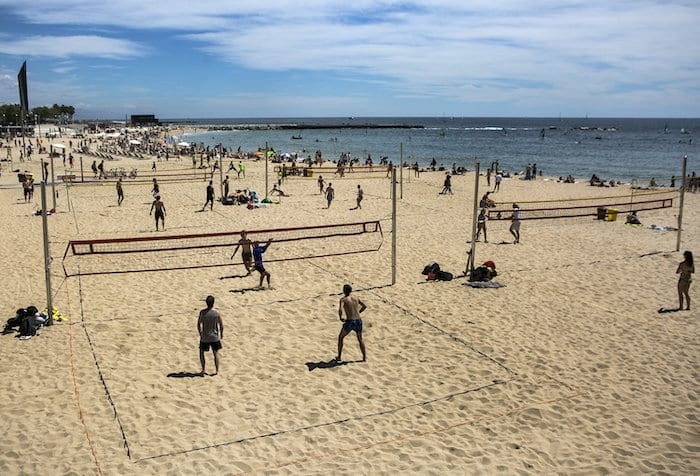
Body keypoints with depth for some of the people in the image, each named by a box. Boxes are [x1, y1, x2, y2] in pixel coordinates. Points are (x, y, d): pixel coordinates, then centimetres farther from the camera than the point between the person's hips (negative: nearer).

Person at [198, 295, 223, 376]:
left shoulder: (202, 312, -11)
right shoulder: (217, 312, -11)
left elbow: (199, 325, -4)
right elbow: (221, 324, -4)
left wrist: (200, 334, 12)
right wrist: (221, 333, 13)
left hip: (204, 337, -1)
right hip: (215, 337, 1)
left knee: (201, 352, 18)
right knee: (216, 353, 14)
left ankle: (204, 370, 13)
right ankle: (217, 371, 18)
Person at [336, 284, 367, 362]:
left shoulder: (343, 299, -5)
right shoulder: (356, 298, 9)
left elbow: (340, 310, -20)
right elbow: (364, 306, 14)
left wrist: (340, 318, -4)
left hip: (349, 322, -4)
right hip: (358, 321, 4)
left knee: (340, 337, 21)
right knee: (360, 339, 27)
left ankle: (339, 357, 23)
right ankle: (364, 357, 26)